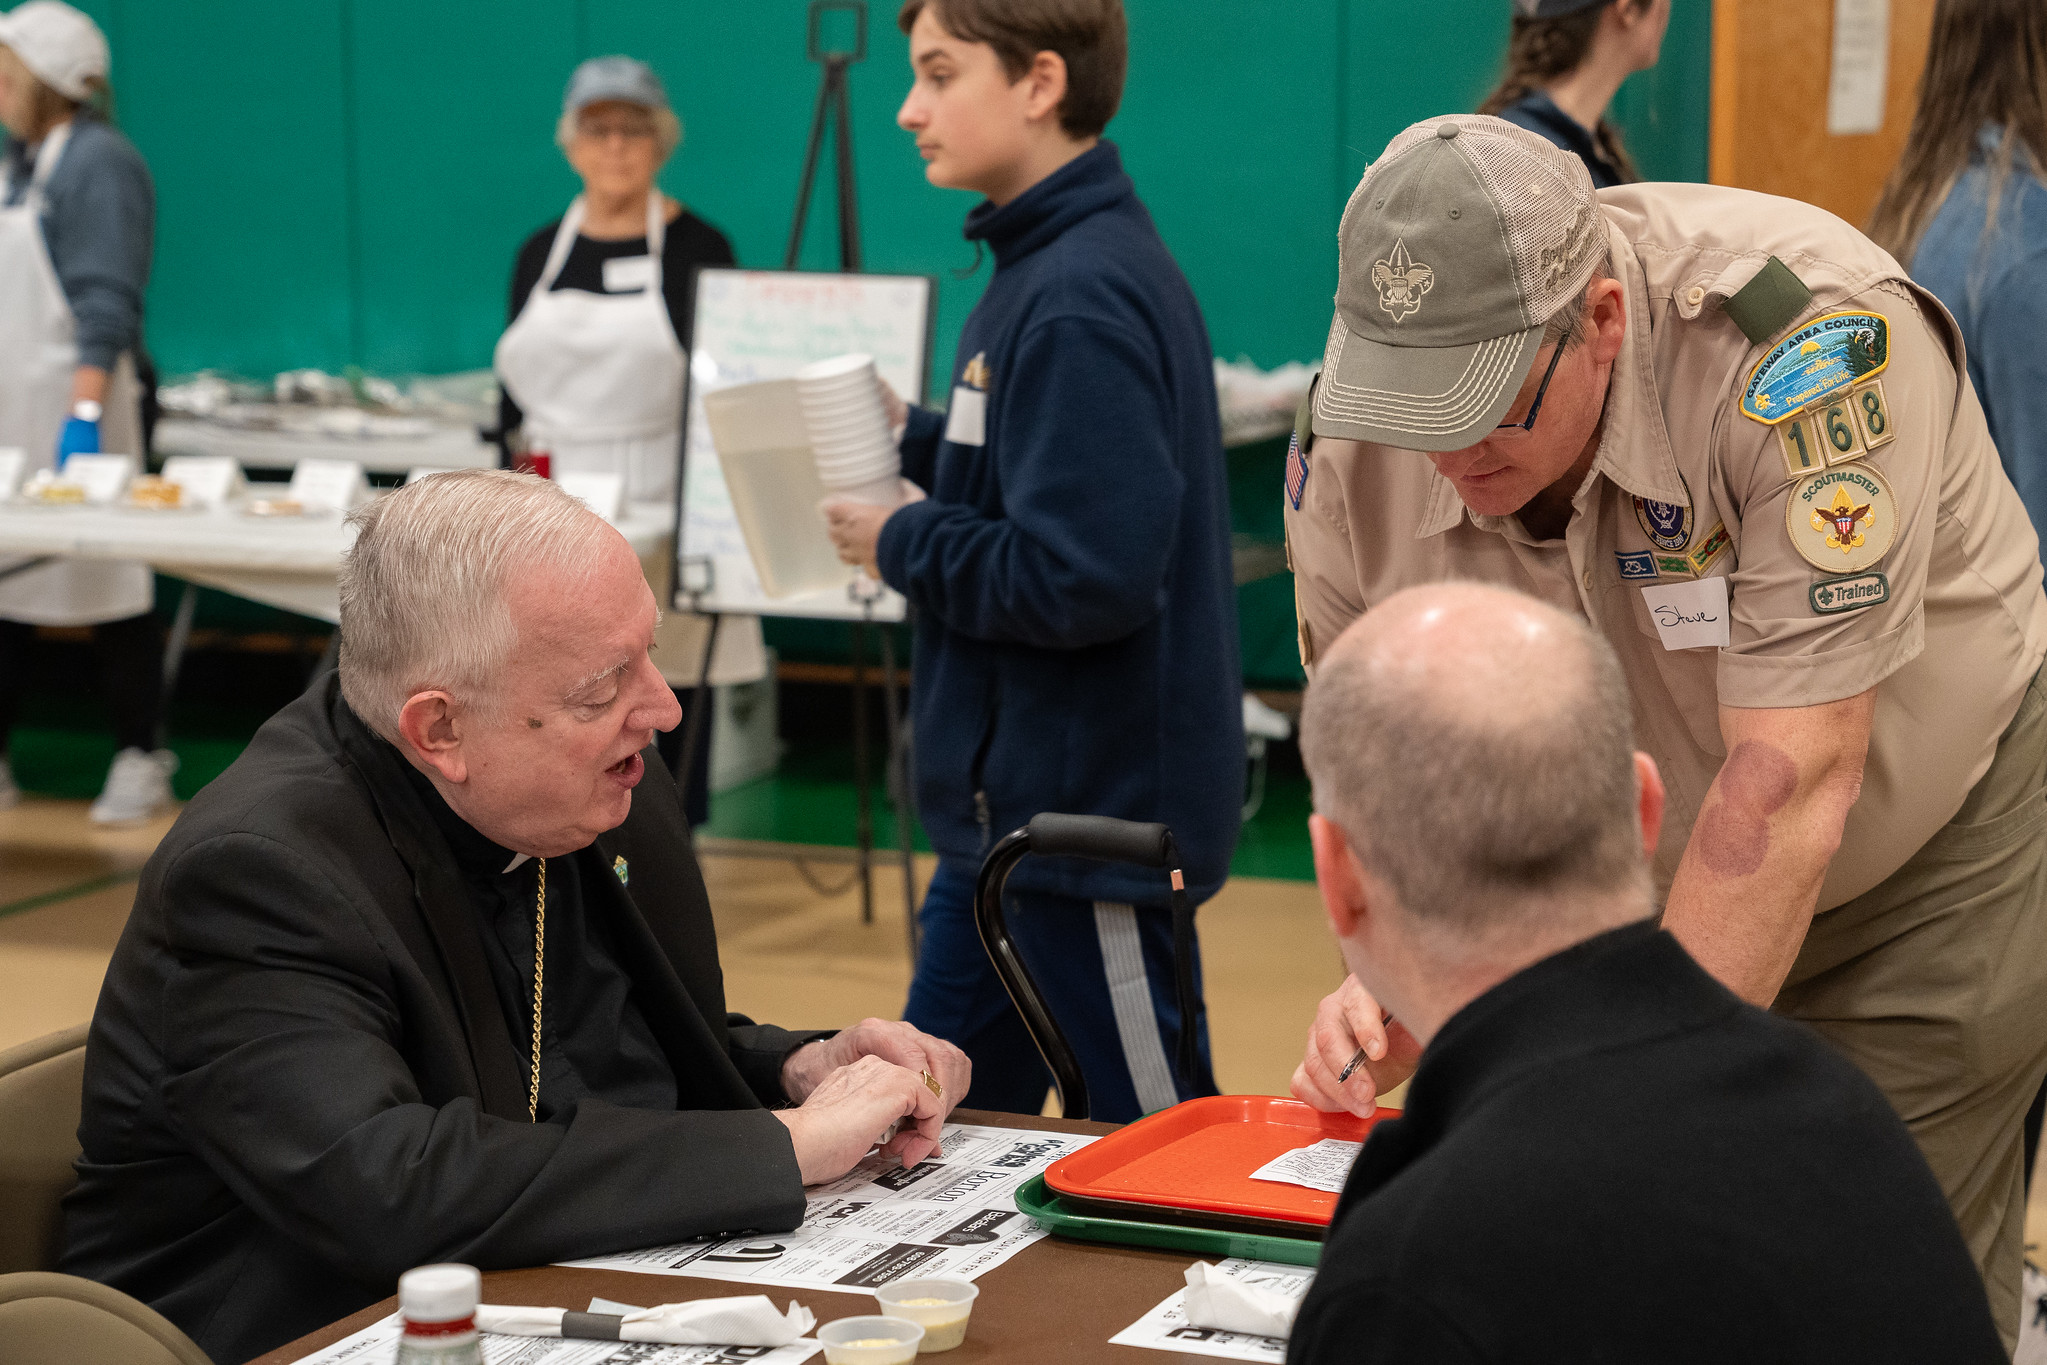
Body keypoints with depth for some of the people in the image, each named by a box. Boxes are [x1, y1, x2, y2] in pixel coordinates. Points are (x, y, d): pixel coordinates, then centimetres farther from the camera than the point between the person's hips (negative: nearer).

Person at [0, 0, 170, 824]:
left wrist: (86, 413, -27)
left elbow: (105, 302, -19)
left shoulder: (97, 163, -10)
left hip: (71, 411, -8)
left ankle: (139, 761, 6)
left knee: (105, 584, -2)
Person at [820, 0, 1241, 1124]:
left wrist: (904, 546, -14)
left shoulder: (1080, 300, -21)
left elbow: (1083, 574, -28)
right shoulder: (1044, 265, 10)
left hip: (1092, 812, -10)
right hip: (1017, 800, 10)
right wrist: (915, 441, 10)